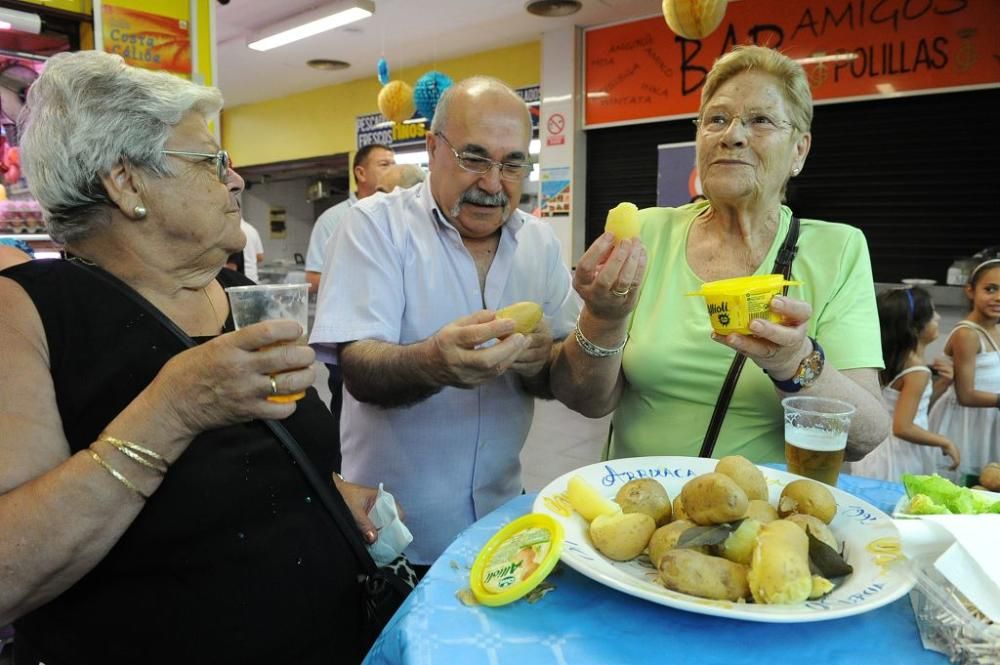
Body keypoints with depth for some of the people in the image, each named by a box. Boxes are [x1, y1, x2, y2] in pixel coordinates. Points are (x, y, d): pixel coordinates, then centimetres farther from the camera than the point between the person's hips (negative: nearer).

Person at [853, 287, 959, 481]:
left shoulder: (892, 359, 2)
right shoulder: (918, 372, -20)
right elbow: (903, 428, -25)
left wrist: (942, 384, 4)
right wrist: (945, 442, -14)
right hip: (899, 460, -8)